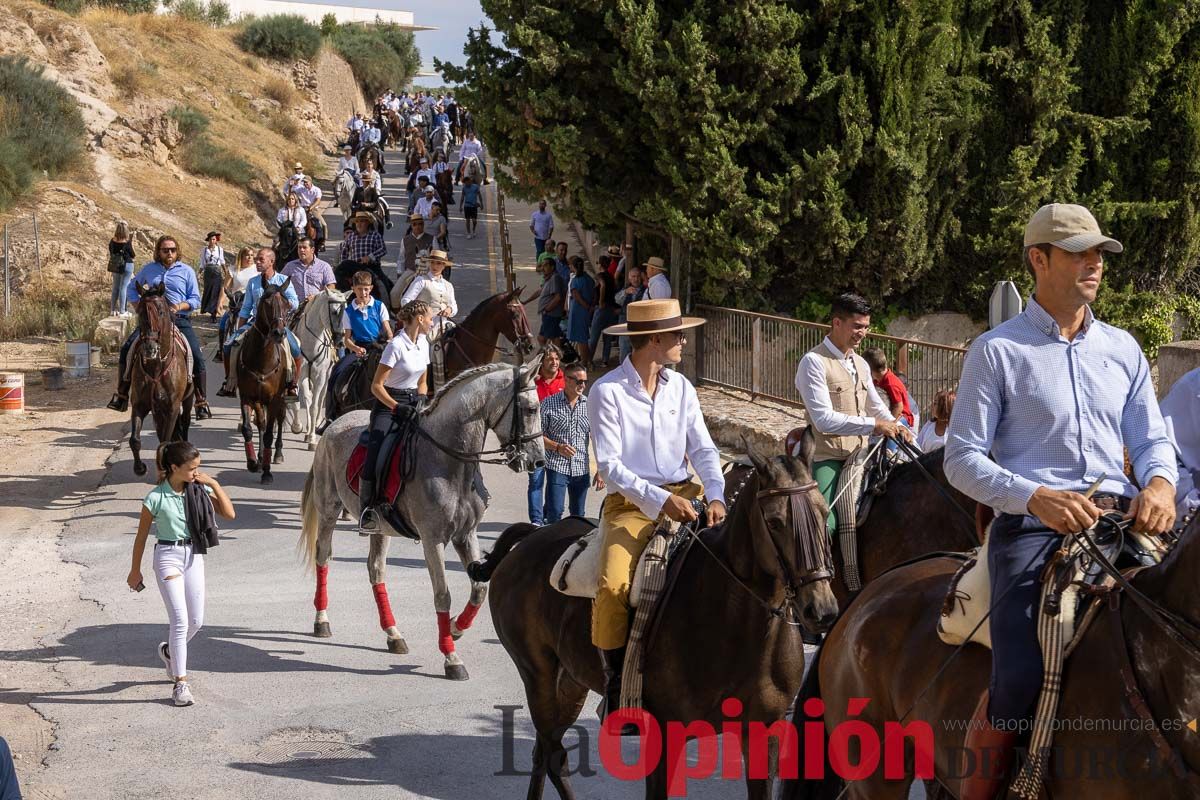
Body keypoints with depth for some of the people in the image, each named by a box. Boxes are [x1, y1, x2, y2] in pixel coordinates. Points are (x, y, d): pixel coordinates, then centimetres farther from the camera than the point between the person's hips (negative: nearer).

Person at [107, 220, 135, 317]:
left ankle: (113, 310, 22)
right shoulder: (127, 243, -16)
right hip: (126, 266, -5)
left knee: (115, 287, 16)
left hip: (115, 266, 5)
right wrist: (132, 247, 5)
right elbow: (132, 255, -8)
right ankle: (122, 311, 1)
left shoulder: (112, 241, -3)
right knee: (123, 287, -1)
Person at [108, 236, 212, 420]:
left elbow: (195, 299, 5)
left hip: (180, 320, -2)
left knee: (197, 356, -19)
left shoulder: (187, 271, 5)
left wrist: (180, 306, -15)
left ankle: (201, 403, -9)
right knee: (126, 349, -12)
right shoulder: (149, 270, 11)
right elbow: (131, 288, 23)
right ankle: (121, 395, -2)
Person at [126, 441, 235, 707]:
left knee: (196, 621, 10)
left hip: (194, 556, 5)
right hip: (168, 557, -5)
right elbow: (141, 536, -1)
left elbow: (229, 513, -3)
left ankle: (170, 651, 41)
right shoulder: (156, 498, -11)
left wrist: (214, 484, -10)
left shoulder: (199, 490, 1)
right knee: (181, 620, -11)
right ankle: (180, 683, -3)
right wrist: (135, 571, 6)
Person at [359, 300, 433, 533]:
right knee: (376, 450, -25)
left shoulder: (423, 343, 11)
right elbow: (376, 386, -14)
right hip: (389, 403, -7)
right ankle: (366, 511, -23)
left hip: (414, 401, 7)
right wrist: (397, 407, -23)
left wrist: (422, 400, 2)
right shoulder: (397, 345, -13)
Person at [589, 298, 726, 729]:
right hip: (630, 504, -5)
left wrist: (716, 496, -10)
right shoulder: (607, 391, -5)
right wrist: (659, 499, -21)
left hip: (685, 498, 5)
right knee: (613, 586, -27)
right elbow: (608, 463, -11)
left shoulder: (680, 387, 11)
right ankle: (616, 685, -12)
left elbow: (703, 449, 9)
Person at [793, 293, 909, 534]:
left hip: (861, 457, 8)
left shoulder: (861, 364, 15)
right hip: (827, 459, -8)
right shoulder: (814, 362, -11)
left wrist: (896, 428, 2)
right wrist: (873, 424, -20)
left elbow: (876, 407, 24)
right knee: (825, 525, -24)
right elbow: (824, 420, -19)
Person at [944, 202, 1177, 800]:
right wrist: (1037, 497, -18)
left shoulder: (1123, 349, 18)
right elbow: (962, 460, -1)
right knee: (1019, 685, -22)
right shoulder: (997, 351, 4)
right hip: (1032, 527, -4)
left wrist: (1159, 483, -6)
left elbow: (1151, 440, 19)